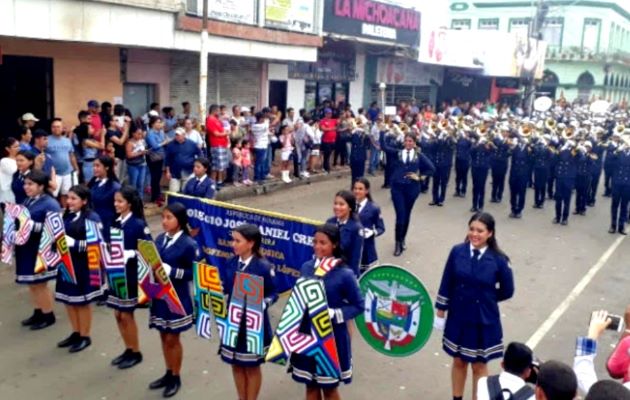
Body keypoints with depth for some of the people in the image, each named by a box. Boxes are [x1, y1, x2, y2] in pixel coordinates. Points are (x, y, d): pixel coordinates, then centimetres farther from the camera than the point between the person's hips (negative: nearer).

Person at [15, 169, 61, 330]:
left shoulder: (50, 204, -16)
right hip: (26, 249, 8)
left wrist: (31, 225, -27)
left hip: (41, 250, -8)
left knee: (40, 284, 4)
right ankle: (38, 312, 31)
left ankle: (48, 316, 20)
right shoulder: (27, 201, 9)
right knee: (32, 283, 16)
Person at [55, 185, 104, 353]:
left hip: (84, 266, -7)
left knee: (82, 302, 6)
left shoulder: (92, 218, -14)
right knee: (68, 300, 14)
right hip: (67, 263, 7)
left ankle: (85, 337, 21)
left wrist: (73, 243, -24)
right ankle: (76, 333, 31)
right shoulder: (67, 216, 7)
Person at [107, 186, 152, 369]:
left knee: (127, 315, 2)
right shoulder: (116, 222, 5)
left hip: (131, 274, -7)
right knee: (118, 314, 13)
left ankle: (136, 353, 18)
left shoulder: (138, 224, -14)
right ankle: (128, 350, 28)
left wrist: (129, 254, -25)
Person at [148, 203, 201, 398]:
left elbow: (194, 272, -16)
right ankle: (168, 373, 34)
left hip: (177, 298, -6)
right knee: (164, 336, 17)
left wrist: (171, 271, -23)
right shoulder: (159, 239, 3)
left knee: (172, 339, 6)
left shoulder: (188, 244, -16)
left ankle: (176, 378, 24)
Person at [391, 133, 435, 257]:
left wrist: (420, 177, 0)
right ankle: (398, 243, 2)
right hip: (397, 187, -1)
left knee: (407, 214, 13)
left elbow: (431, 168, 6)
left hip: (412, 188, 1)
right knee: (400, 215, -8)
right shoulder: (397, 153, 2)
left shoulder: (419, 155, 2)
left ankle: (402, 239, 30)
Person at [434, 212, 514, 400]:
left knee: (479, 365, 15)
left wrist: (485, 299, 3)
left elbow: (507, 291, -2)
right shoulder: (457, 251, -10)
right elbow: (446, 285, -3)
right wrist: (440, 312, 0)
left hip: (483, 321, -2)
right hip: (458, 318, 2)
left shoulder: (498, 259, -15)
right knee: (458, 362, 19)